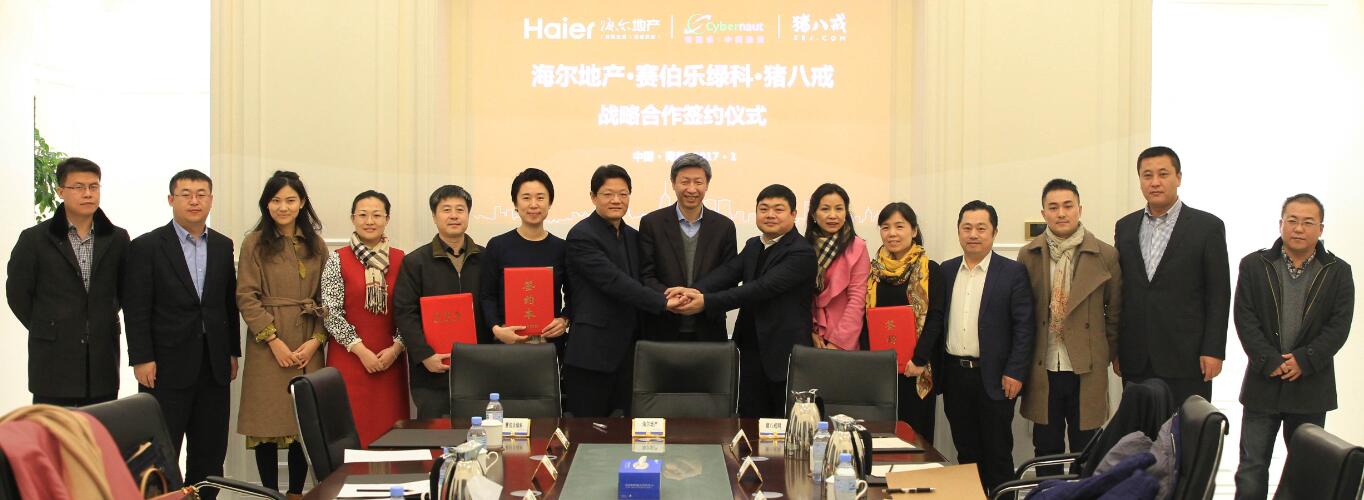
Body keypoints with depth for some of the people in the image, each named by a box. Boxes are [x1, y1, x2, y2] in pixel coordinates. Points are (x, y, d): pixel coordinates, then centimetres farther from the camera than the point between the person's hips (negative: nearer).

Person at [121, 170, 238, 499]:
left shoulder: (223, 246, 10)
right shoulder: (146, 247, -4)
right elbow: (136, 310, -7)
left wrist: (233, 352, 11)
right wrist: (141, 359, -12)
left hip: (214, 367, 5)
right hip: (167, 366, -4)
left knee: (211, 453, 8)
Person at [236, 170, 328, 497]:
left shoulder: (316, 245, 11)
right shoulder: (255, 243, 1)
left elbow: (324, 298, 9)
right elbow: (246, 297, -4)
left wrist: (316, 340, -5)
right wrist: (274, 340, -11)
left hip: (308, 346, 3)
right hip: (268, 346, -3)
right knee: (268, 422, -1)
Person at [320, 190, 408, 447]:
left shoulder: (400, 260, 6)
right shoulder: (337, 260, 0)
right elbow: (331, 313, -4)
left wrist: (396, 348, -7)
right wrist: (361, 350, -10)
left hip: (390, 359, 2)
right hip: (348, 358, -2)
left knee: (389, 427, 1)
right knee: (352, 428, -3)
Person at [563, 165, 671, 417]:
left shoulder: (633, 236, 15)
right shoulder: (581, 236, -9)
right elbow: (613, 281, -18)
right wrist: (663, 302, -21)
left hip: (627, 351, 7)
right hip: (592, 352, -7)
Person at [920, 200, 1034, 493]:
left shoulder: (1013, 273, -4)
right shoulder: (946, 271, 9)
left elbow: (1023, 326, -6)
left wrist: (1015, 373, -11)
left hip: (994, 378, -4)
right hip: (954, 375, 4)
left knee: (997, 455, 3)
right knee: (965, 451, 12)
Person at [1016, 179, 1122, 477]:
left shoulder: (1106, 256, -2)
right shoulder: (1028, 256, 2)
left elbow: (1115, 312, 6)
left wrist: (1107, 354, 7)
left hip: (1087, 373, -2)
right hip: (1043, 371, 2)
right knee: (1046, 453, 11)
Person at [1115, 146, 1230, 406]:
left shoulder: (1207, 226, -1)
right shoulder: (1125, 227, 11)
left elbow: (1219, 294, -3)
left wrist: (1213, 351, -9)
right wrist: (1115, 348, 9)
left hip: (1186, 359, -3)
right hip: (1136, 360, 4)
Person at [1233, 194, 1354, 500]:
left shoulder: (1338, 272, 3)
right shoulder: (1254, 265, 2)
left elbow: (1339, 326, -4)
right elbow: (1245, 318, -4)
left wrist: (1303, 361, -15)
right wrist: (1270, 361, -14)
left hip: (1311, 386, 0)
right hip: (1263, 383, 0)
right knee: (1252, 467, 2)